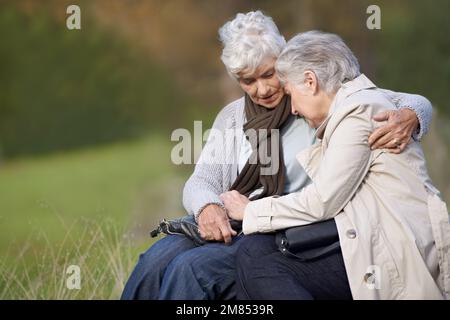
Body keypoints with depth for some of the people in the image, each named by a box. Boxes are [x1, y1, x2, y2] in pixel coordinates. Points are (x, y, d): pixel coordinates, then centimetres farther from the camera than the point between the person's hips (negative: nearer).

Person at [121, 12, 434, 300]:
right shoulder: (232, 117, 16)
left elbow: (417, 104, 1)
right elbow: (201, 181, 8)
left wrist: (408, 118, -25)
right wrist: (207, 207, -17)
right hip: (229, 225, 5)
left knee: (191, 268, -29)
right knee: (155, 260, -24)